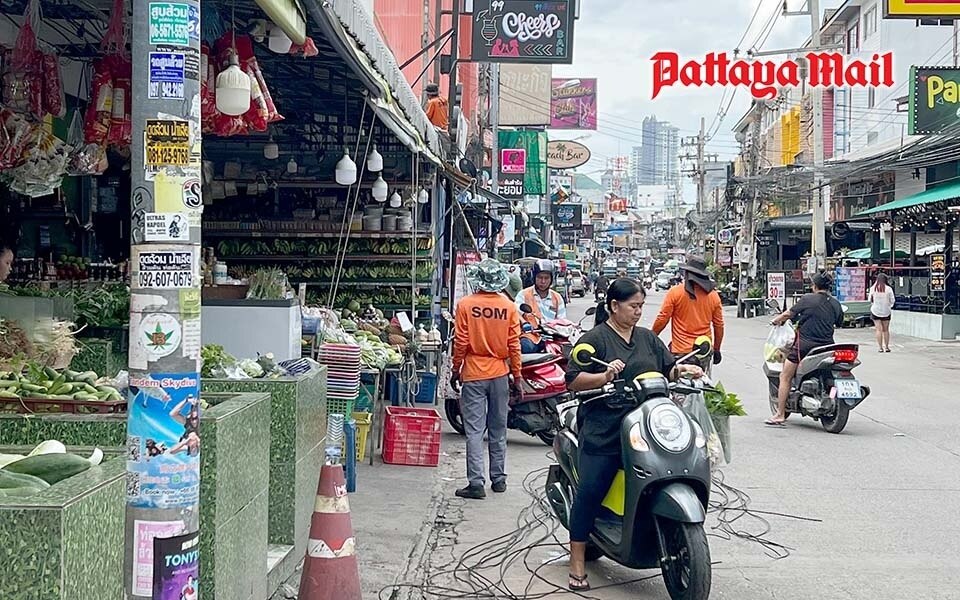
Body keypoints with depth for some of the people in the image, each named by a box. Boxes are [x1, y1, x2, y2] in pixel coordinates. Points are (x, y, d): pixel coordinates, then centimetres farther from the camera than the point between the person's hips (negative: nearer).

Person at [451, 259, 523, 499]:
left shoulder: (466, 305, -9)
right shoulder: (509, 307, -3)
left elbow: (460, 342, -8)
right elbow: (514, 345, -1)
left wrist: (455, 370, 5)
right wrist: (517, 377, 7)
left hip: (473, 374, -3)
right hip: (500, 374, 3)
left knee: (475, 430, -1)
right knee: (498, 429, 14)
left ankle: (476, 483, -5)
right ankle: (499, 479, 22)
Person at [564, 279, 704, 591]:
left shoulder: (648, 338, 18)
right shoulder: (594, 339, -1)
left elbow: (668, 370, 17)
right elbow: (572, 380, -8)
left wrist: (682, 370, -5)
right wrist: (605, 376, -22)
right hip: (603, 431, -5)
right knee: (589, 492, -7)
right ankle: (577, 565, 1)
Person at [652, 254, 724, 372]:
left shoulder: (675, 292, -7)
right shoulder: (713, 295, 3)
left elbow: (662, 319, -5)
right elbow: (719, 326, 7)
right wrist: (716, 350, 18)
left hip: (680, 351, -3)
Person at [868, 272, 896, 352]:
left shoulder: (873, 288, -7)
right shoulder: (888, 289, -9)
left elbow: (869, 299, 4)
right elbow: (892, 300, -3)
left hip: (875, 311, 0)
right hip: (886, 311, 0)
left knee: (879, 329, 2)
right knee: (886, 330, 12)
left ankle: (881, 348, -2)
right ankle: (886, 347, 14)